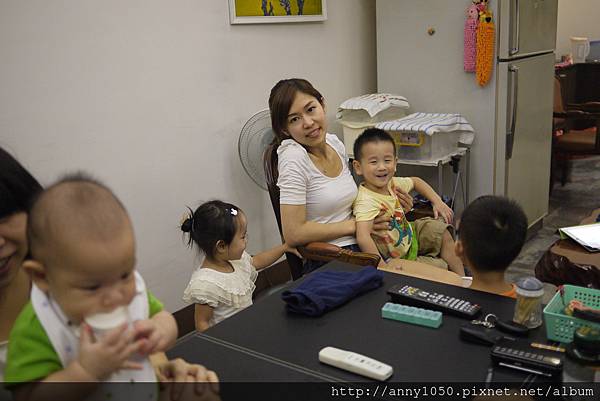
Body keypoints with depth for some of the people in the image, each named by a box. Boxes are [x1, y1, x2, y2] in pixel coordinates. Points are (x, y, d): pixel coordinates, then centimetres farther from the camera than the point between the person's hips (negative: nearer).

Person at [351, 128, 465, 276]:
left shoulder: (392, 183, -8)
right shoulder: (366, 201, -35)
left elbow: (415, 181, 16)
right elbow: (363, 237, -50)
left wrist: (437, 202, 7)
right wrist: (383, 268, -47)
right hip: (399, 259, -9)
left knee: (442, 230, 10)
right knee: (442, 267, -11)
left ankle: (461, 279, 18)